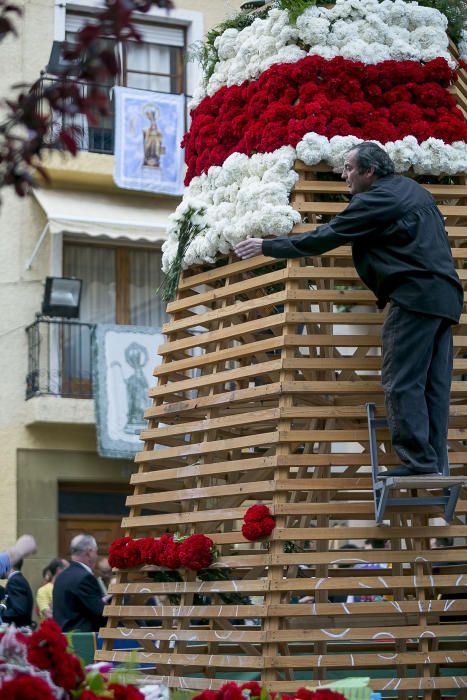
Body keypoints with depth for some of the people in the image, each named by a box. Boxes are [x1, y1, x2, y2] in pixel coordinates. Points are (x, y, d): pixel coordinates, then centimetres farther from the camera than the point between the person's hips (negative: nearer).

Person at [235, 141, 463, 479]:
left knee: (402, 384, -7)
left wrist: (266, 246, 3)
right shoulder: (413, 189, 19)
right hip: (445, 296, 9)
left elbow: (322, 239, -5)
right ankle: (436, 465, 5)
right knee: (434, 385, 6)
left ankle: (418, 462, -11)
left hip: (415, 295, -9)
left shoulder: (375, 201, -7)